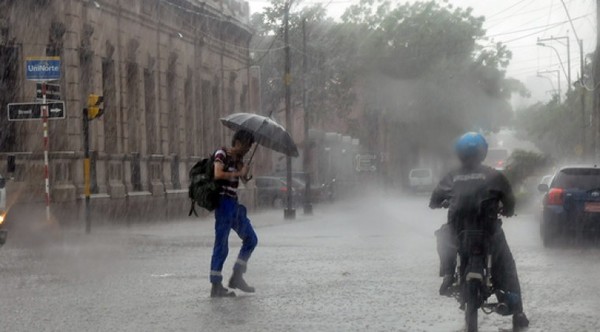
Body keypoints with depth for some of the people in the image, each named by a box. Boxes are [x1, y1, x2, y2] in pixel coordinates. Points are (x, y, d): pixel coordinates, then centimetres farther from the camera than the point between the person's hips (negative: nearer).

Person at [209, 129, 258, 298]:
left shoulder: (238, 159, 16)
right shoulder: (222, 154, -8)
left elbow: (245, 181, 8)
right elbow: (217, 174, -24)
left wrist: (244, 174, -11)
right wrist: (238, 173, -17)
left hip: (235, 204, 9)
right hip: (224, 202, -9)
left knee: (251, 239, 13)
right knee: (221, 244, -7)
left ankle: (237, 277, 18)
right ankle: (216, 286, -4)